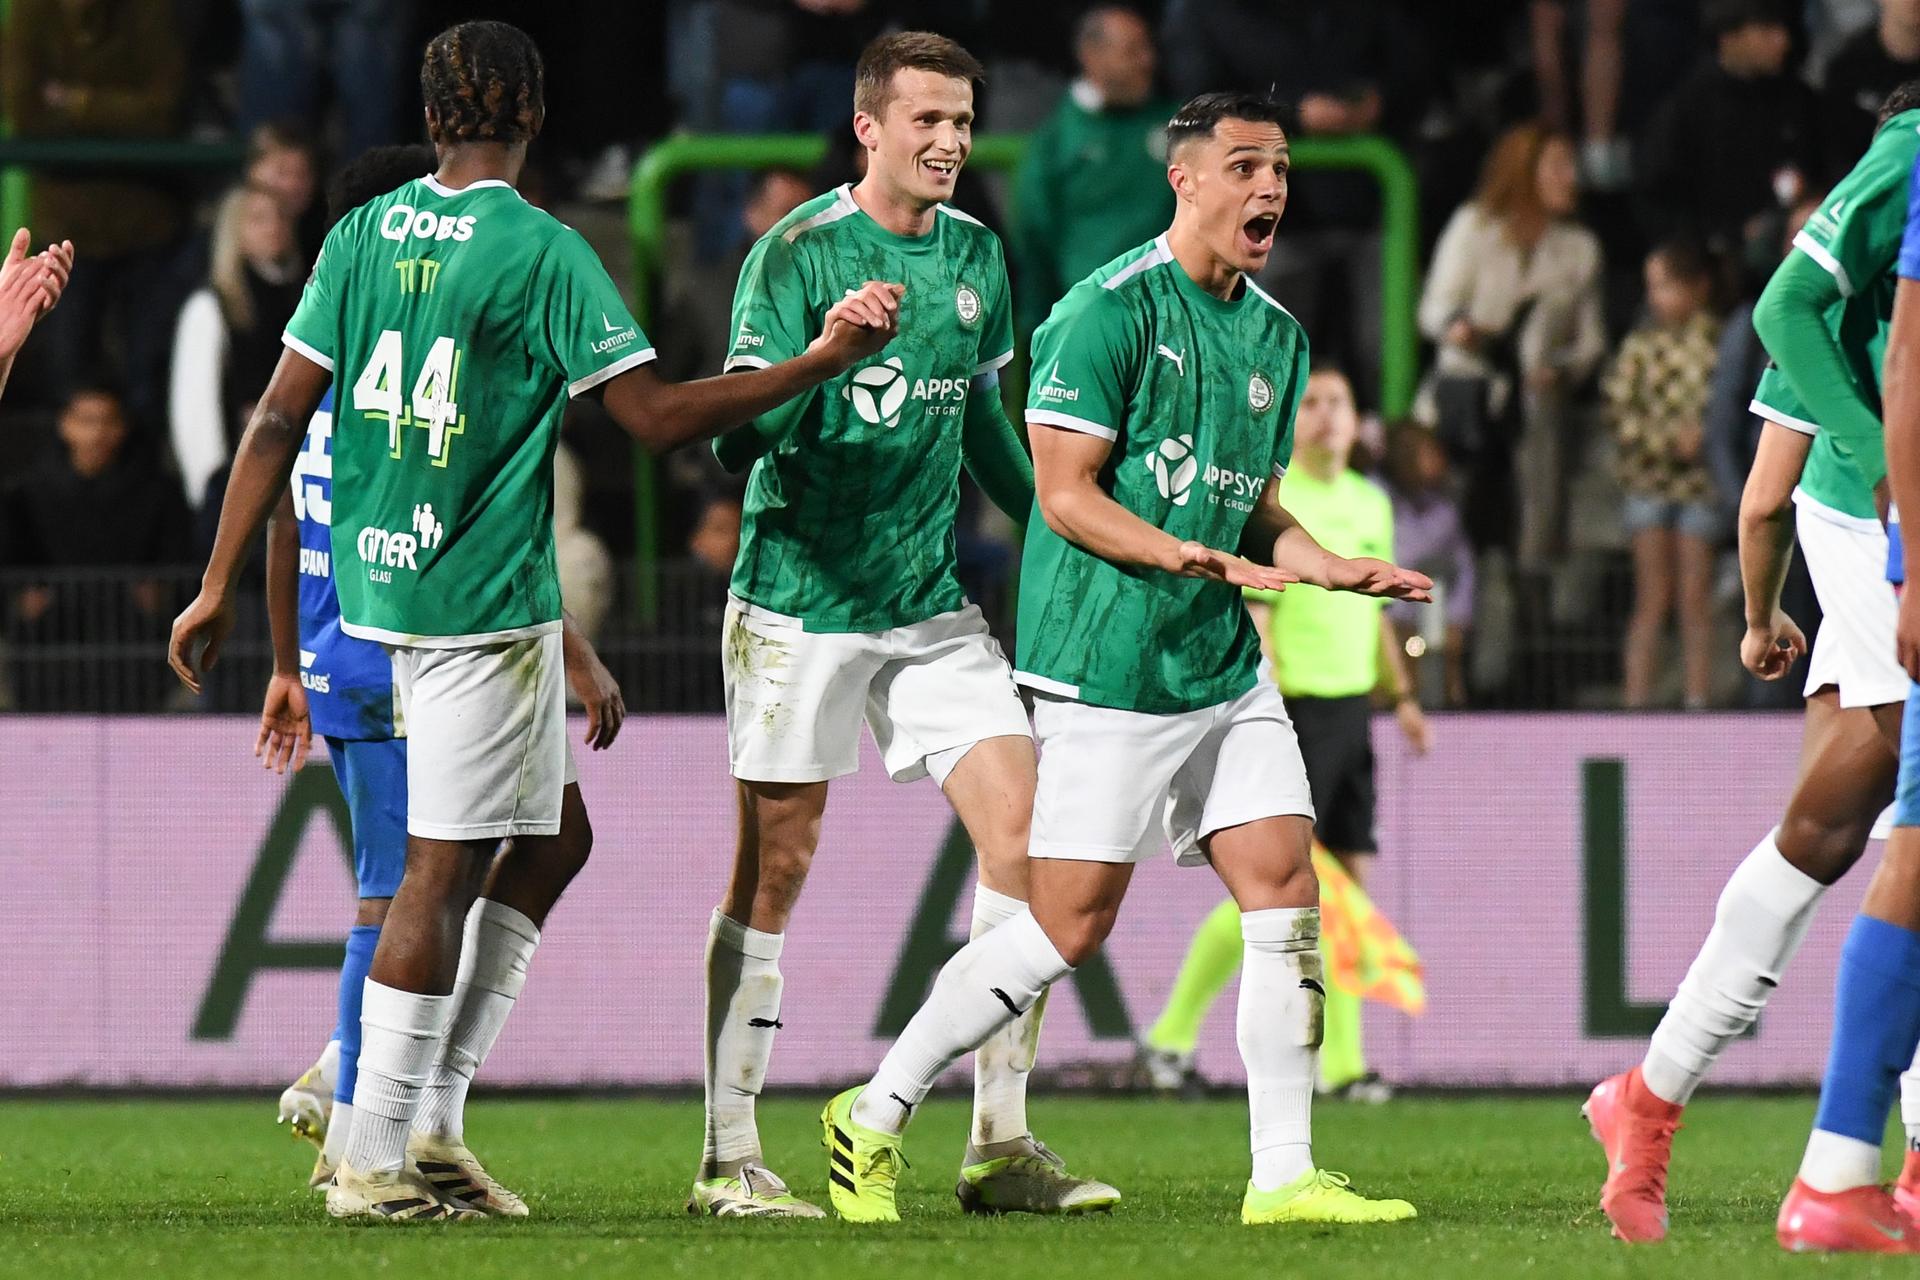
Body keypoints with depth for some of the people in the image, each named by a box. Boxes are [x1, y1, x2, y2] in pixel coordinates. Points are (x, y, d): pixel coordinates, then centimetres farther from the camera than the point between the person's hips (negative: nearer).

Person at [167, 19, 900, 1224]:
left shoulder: (362, 234, 7)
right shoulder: (542, 252, -11)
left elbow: (279, 418, 6)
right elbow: (660, 414, -13)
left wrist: (220, 584, 10)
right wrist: (822, 361, -8)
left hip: (382, 583, 7)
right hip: (484, 599, -7)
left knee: (556, 832, 17)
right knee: (443, 871, -2)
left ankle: (427, 1116, 12)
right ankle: (375, 1161, -1)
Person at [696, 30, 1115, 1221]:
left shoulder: (975, 253, 9)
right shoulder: (798, 254, -10)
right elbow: (744, 438, -16)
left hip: (931, 602, 6)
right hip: (801, 601, -6)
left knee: (1023, 829, -5)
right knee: (775, 867, -1)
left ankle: (1000, 1142, 0)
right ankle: (730, 1158, 8)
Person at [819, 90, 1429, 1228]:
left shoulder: (1277, 336, 14)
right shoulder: (1110, 310, -11)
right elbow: (1066, 493, -14)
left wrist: (1332, 569, 4)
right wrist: (1196, 556, -25)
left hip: (1224, 666, 7)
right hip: (1107, 666, -7)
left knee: (1287, 893, -2)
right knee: (1069, 929, -6)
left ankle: (1284, 1175, 2)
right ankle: (874, 1118, 8)